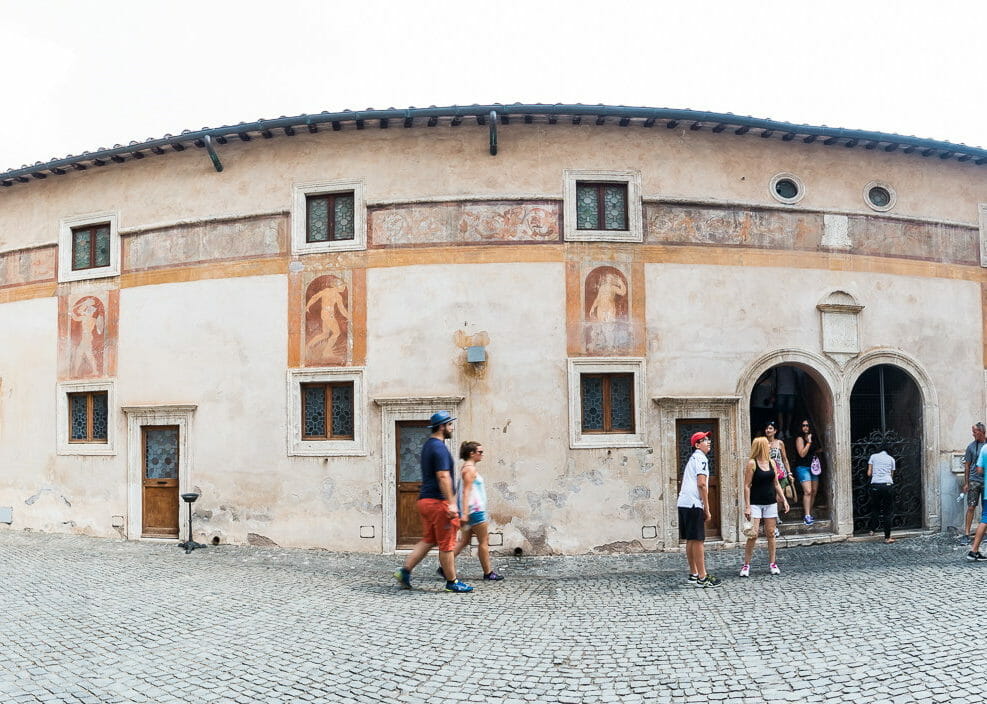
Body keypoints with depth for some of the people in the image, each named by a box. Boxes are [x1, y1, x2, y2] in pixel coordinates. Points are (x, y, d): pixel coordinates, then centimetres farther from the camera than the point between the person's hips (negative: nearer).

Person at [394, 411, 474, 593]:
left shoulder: (427, 446, 17)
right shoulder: (439, 448, -14)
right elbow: (443, 477, -22)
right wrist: (451, 503, -24)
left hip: (425, 500, 10)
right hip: (438, 501, -10)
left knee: (428, 540, 14)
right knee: (447, 544, -1)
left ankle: (404, 572, 8)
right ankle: (452, 582, 7)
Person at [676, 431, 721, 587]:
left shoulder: (692, 459, 22)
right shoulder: (701, 458, -7)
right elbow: (701, 484, -16)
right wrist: (707, 509, -13)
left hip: (683, 503, 9)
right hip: (694, 504, -9)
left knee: (690, 540, 14)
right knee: (698, 540, -7)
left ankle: (693, 574, 22)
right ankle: (702, 578, -5)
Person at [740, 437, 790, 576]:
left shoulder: (771, 463, 8)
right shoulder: (752, 463, -8)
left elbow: (776, 484, 15)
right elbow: (747, 486, -9)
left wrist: (784, 499, 8)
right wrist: (747, 506, -13)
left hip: (771, 502, 5)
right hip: (756, 503, -5)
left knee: (770, 533, 8)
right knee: (753, 534, -9)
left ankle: (772, 563, 17)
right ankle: (746, 565, -1)